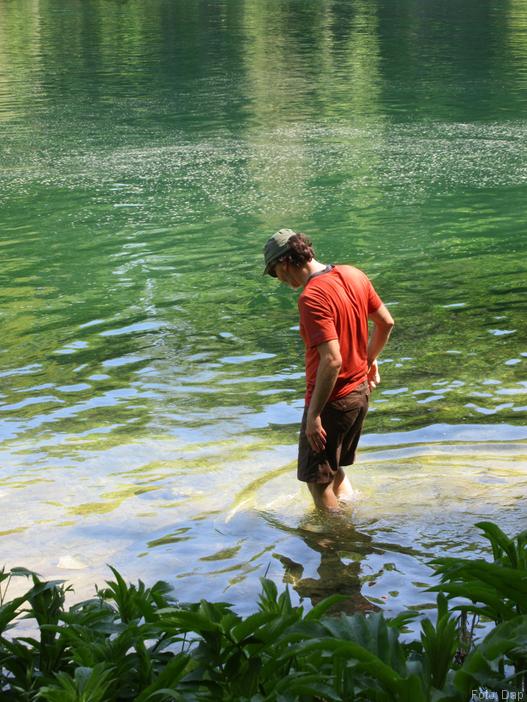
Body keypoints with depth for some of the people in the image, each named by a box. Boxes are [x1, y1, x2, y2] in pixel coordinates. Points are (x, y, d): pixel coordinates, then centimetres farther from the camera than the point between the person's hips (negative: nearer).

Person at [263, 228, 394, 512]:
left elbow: (332, 361, -30)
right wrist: (370, 360, 26)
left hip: (332, 400, -9)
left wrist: (313, 414, -23)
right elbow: (386, 322, 11)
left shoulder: (312, 298, -25)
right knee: (335, 467, 26)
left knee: (317, 479, 7)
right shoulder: (354, 275, 1)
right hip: (360, 391, 9)